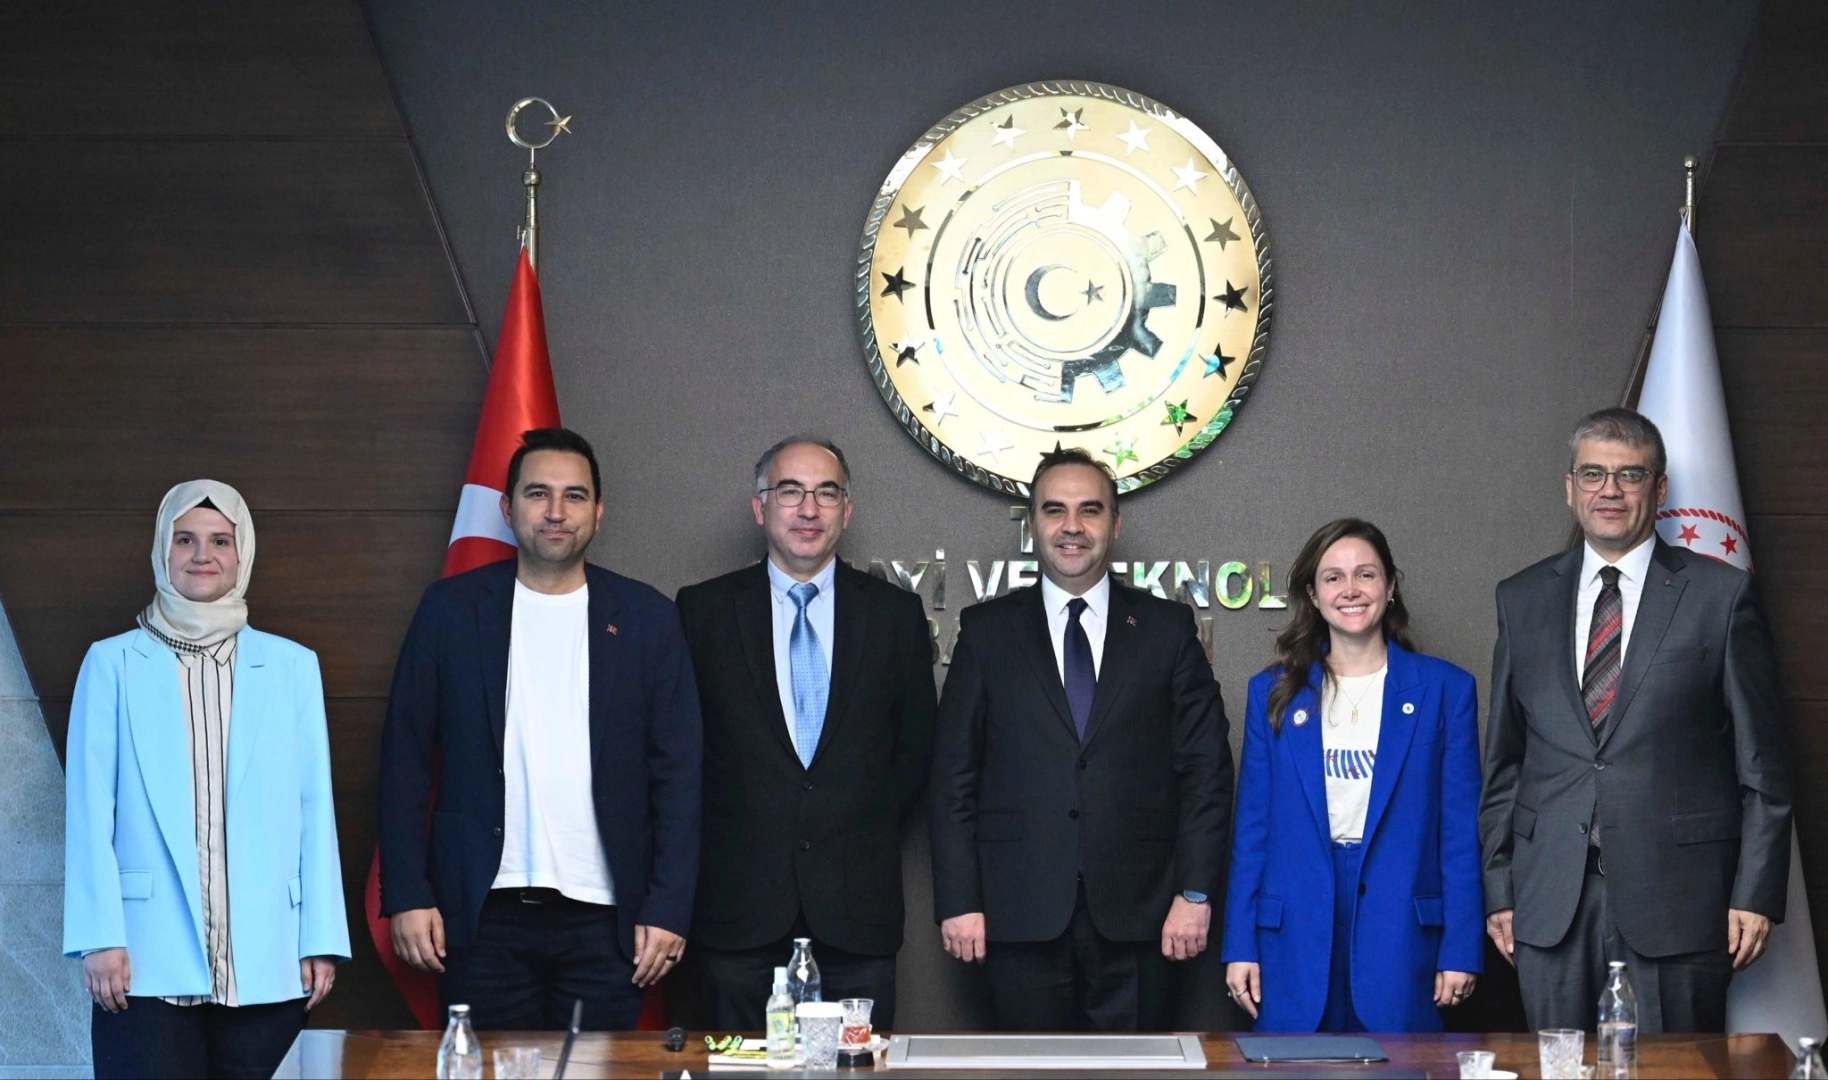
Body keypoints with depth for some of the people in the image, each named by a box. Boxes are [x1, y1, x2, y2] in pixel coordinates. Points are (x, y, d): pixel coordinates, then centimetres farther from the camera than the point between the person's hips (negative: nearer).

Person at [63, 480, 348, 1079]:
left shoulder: (293, 666, 11)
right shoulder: (113, 663, 8)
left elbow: (315, 811, 9)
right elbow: (89, 811, 3)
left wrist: (321, 940, 2)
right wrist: (100, 938, -6)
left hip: (265, 964, 1)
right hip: (149, 963, -1)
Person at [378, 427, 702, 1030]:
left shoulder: (646, 618, 6)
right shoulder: (452, 609, 5)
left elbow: (677, 772, 4)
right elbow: (406, 759, 5)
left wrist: (668, 909, -3)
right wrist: (407, 896, -2)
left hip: (604, 917, 0)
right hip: (482, 913, 0)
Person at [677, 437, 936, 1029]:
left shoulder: (896, 613, 8)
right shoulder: (703, 609, 5)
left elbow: (916, 748, 12)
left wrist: (868, 823, 4)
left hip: (858, 901, 1)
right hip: (739, 897, -1)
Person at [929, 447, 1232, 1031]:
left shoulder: (1168, 628, 8)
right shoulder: (986, 630, 8)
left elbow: (1206, 768, 5)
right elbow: (954, 774, 5)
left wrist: (1195, 893, -2)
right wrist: (958, 900, -2)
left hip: (1136, 917, 0)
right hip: (1022, 913, 0)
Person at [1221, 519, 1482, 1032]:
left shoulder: (1444, 689, 4)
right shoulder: (1274, 693, 8)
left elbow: (1461, 829, 2)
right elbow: (1252, 825, 7)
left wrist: (1462, 949, -3)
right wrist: (1239, 946, 1)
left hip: (1402, 931, -1)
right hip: (1295, 936, 1)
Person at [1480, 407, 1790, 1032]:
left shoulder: (1721, 596, 2)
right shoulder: (1522, 600, 11)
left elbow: (1761, 762, 1)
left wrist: (1757, 894, -4)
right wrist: (1498, 887, 8)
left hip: (1678, 901, -3)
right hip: (1551, 902, 3)